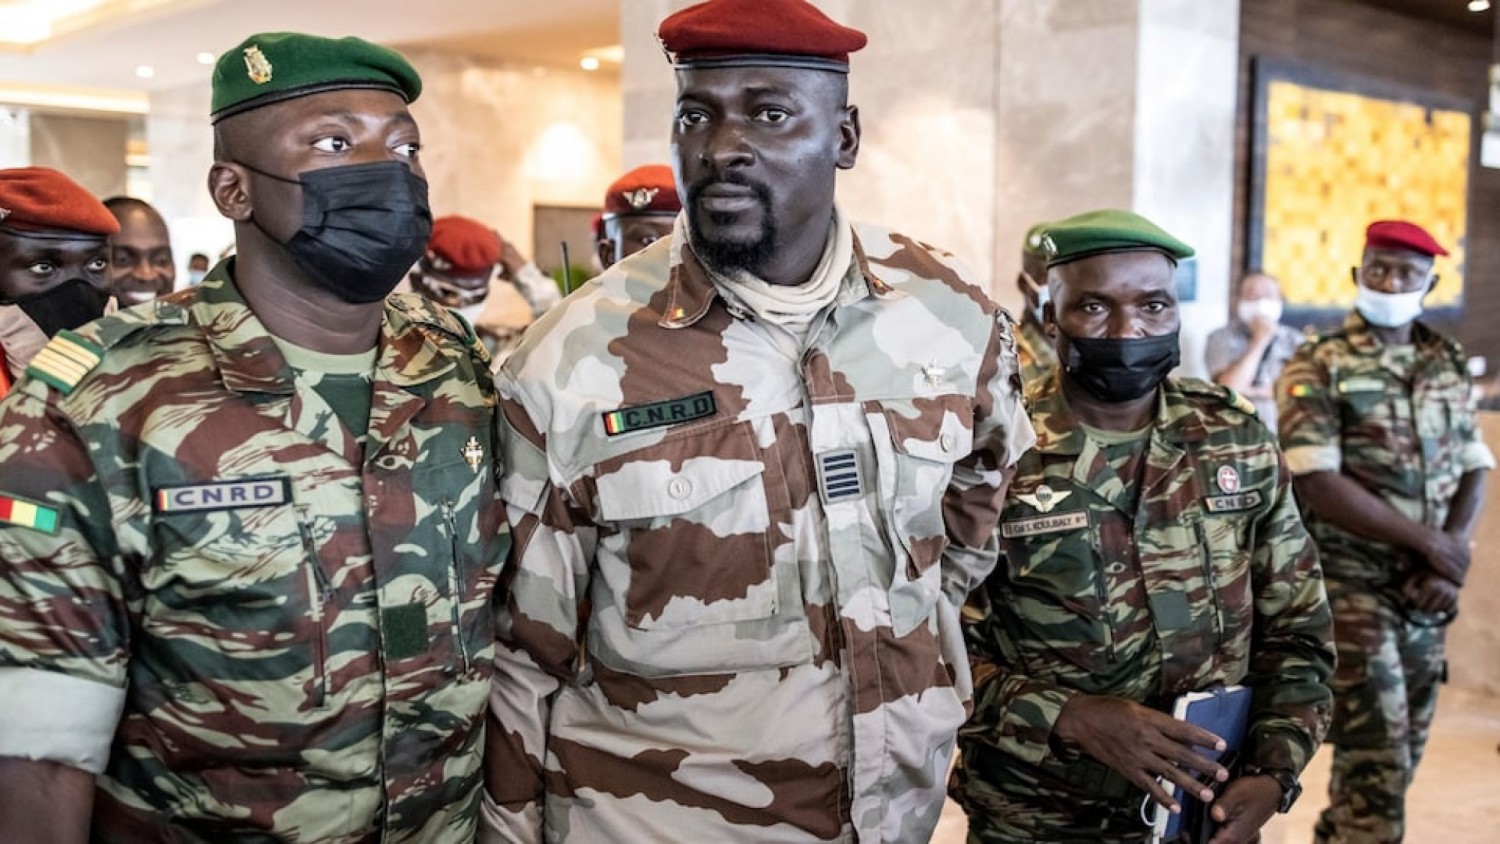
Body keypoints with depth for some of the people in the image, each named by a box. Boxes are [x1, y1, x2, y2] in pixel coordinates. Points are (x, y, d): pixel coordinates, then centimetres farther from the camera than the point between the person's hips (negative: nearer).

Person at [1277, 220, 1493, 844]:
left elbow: (1474, 471, 8)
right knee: (1377, 757, -7)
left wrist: (1446, 563, -8)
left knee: (1403, 748, 14)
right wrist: (1429, 541, -13)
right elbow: (1317, 484, -16)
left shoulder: (1448, 365, 9)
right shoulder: (1318, 366, -8)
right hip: (1350, 584, -6)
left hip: (1425, 588, 6)